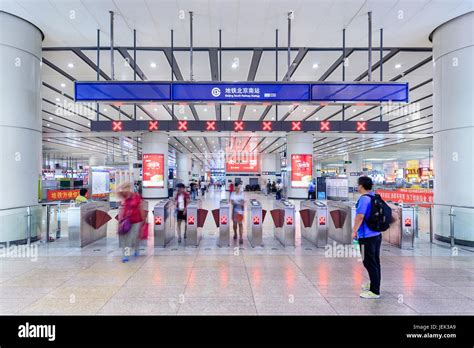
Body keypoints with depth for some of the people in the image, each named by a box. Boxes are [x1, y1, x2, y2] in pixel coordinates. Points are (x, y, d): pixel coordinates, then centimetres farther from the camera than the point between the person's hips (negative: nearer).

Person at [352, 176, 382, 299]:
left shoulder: (364, 199, -18)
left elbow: (360, 216, -26)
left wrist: (354, 231, -14)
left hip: (367, 236, -9)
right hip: (377, 235, 9)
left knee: (369, 263, -1)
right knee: (375, 261, 19)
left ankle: (375, 291, 6)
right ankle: (374, 284, 33)